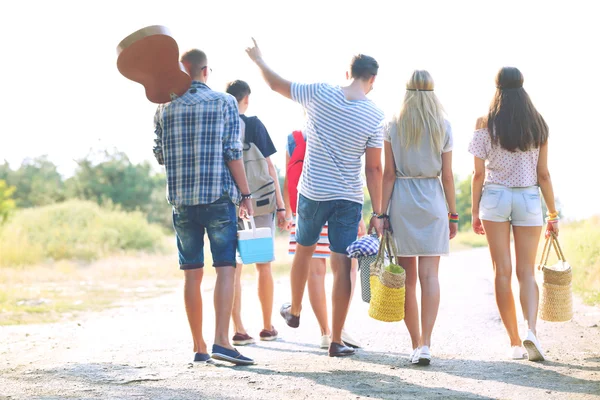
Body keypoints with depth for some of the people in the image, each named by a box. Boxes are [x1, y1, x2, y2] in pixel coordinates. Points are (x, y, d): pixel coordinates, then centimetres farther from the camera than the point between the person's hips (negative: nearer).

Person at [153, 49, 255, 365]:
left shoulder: (165, 108, 7)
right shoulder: (224, 103, -2)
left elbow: (160, 155, 11)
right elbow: (233, 153, -7)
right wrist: (246, 194, -1)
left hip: (181, 199, 3)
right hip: (218, 197, -3)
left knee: (192, 273, 7)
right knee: (225, 267, -3)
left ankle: (199, 347, 9)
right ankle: (221, 341, -16)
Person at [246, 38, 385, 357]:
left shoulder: (320, 94, -6)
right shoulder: (374, 116, -8)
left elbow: (276, 84, 7)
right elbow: (374, 169, -7)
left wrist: (258, 60, 26)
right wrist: (377, 214, -3)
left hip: (312, 193, 2)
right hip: (348, 199, -2)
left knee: (303, 250, 24)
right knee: (342, 266, 0)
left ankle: (294, 311, 44)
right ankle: (336, 341, 2)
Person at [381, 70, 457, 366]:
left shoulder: (394, 127, 0)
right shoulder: (443, 128, 1)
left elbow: (388, 174, -2)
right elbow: (447, 176, 1)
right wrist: (453, 214, 8)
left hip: (401, 201, 0)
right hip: (432, 201, 0)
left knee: (407, 277, 7)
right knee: (429, 274, -4)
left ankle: (415, 344, 12)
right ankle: (425, 344, -16)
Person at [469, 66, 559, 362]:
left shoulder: (486, 127, -2)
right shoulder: (538, 127, 2)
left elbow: (478, 174, -3)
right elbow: (543, 175, 2)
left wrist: (475, 212, 6)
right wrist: (553, 214, 9)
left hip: (494, 197, -1)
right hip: (529, 199, 1)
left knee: (502, 271, 4)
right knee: (526, 271, 6)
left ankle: (514, 342, 4)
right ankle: (531, 329, -18)